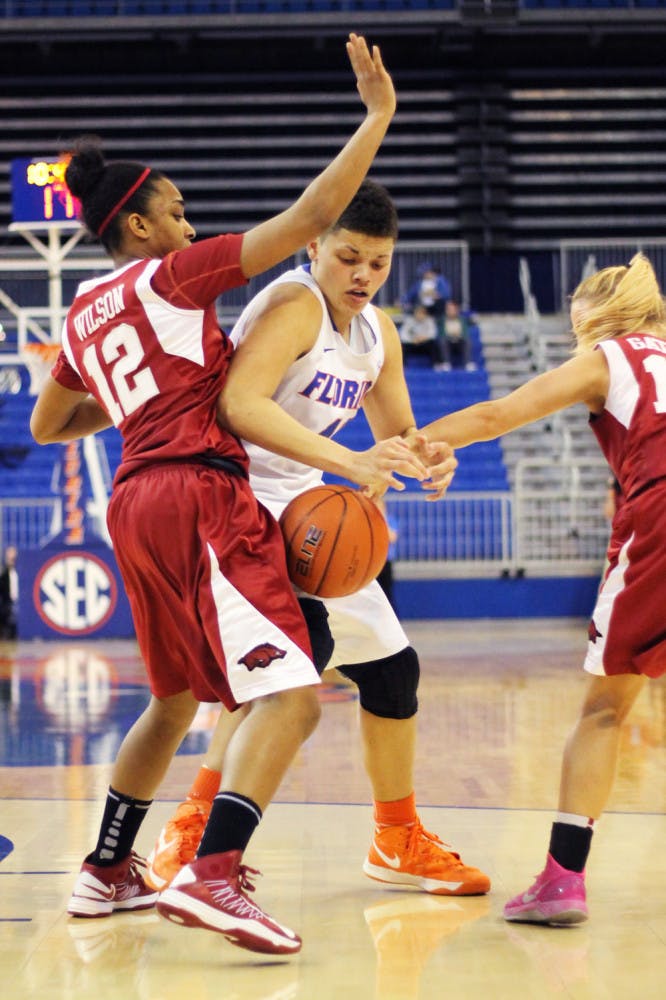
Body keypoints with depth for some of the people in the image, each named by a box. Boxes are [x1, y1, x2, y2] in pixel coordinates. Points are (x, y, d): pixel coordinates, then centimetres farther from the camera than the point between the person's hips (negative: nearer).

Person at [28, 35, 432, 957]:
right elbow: (307, 218, -7)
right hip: (199, 493, -9)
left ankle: (105, 872, 29)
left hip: (135, 502, 9)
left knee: (177, 699, 24)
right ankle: (212, 875, -31)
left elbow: (45, 426, 33)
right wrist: (378, 118, -3)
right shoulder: (170, 276, 0)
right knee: (290, 693, -16)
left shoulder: (81, 315, 20)